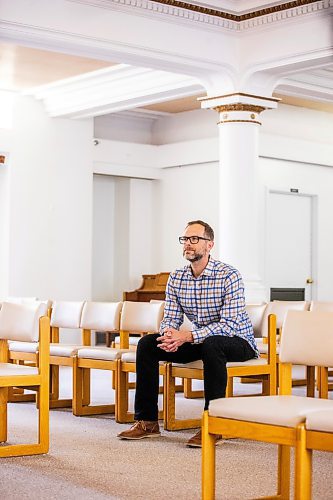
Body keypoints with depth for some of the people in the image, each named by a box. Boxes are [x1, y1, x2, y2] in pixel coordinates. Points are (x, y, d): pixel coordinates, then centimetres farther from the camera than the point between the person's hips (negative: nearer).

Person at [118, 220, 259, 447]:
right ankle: (147, 421, -6)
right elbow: (170, 318, 1)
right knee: (147, 343, -9)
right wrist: (169, 334, -26)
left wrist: (187, 336, -36)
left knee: (211, 344, -40)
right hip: (198, 341, 6)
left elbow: (229, 325, -26)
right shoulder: (176, 278, 0)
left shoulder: (229, 276, -20)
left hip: (238, 341, -6)